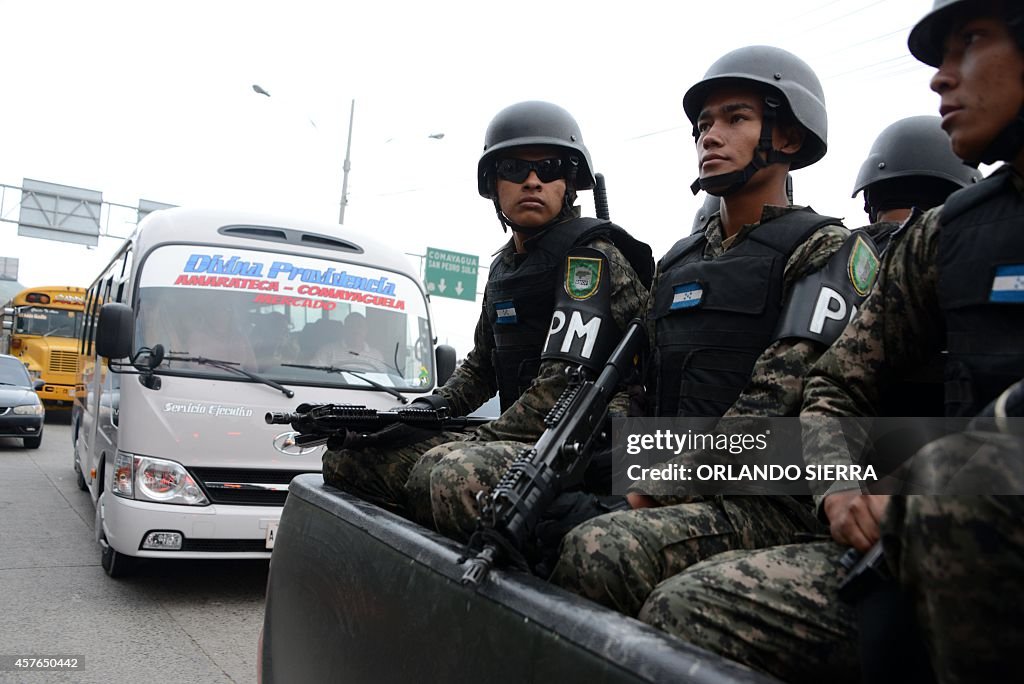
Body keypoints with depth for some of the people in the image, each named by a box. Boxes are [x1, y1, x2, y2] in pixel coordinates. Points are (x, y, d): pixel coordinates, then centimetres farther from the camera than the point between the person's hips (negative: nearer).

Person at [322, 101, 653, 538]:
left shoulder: (589, 256, -10)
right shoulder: (505, 265, 17)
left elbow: (566, 383, -21)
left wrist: (481, 440, -17)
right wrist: (432, 407, 7)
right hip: (521, 435, 9)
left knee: (451, 474, -38)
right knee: (347, 459, 4)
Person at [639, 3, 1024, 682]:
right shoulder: (943, 236, 14)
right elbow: (836, 386, 18)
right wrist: (840, 491, 0)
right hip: (922, 555, 4)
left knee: (959, 471, -37)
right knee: (683, 609, -11)